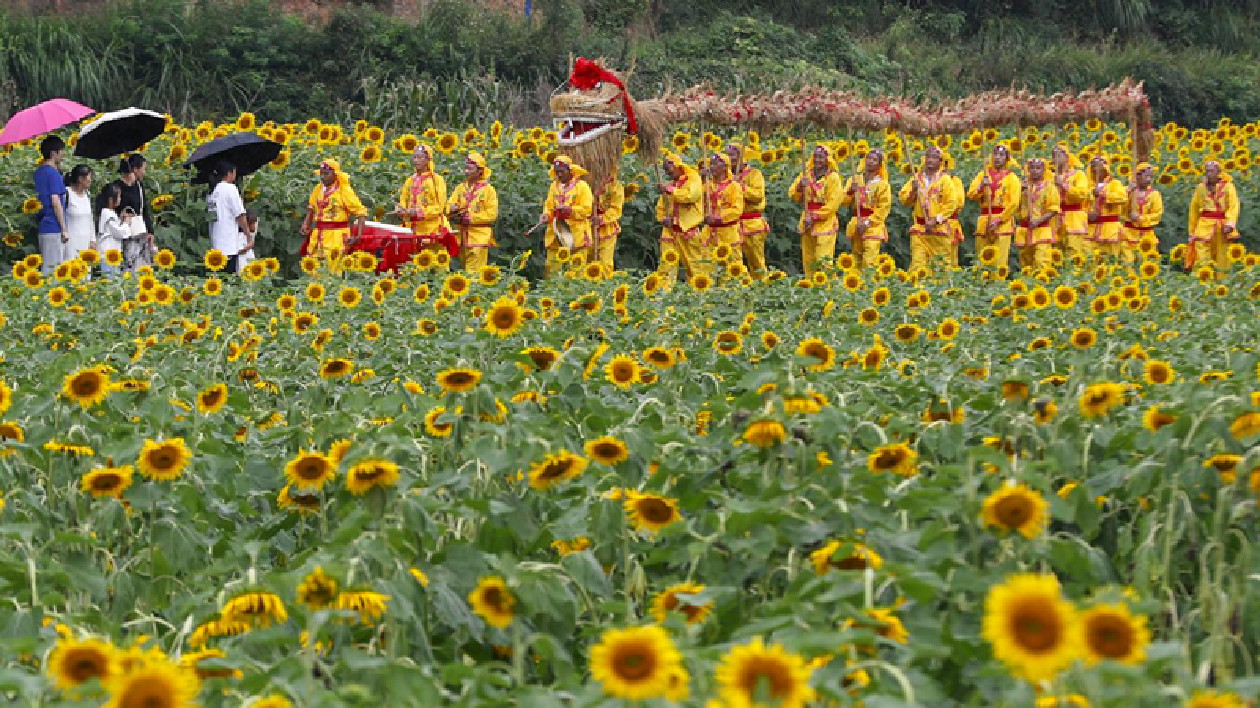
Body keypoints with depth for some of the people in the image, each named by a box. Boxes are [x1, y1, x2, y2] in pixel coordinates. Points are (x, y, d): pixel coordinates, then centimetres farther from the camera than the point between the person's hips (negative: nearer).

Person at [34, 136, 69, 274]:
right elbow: (55, 201, -17)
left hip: (43, 228, 9)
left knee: (45, 267, 11)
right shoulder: (53, 173, -13)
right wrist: (64, 229, -14)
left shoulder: (39, 172, 14)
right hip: (55, 229, -9)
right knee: (53, 270, -7)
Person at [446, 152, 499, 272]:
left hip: (479, 238, -5)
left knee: (474, 272, -12)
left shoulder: (488, 189, -3)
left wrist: (471, 217, -16)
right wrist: (452, 208, -15)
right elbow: (449, 204, 9)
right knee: (465, 270, 9)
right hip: (463, 236, 6)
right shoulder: (461, 188, 14)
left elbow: (492, 214, -9)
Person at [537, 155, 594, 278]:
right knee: (551, 267, 2)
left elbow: (586, 209, -9)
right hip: (556, 232, 5)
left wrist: (569, 210, -22)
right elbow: (549, 205, 17)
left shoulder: (582, 186, -3)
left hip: (576, 234, -5)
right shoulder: (554, 186, 14)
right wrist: (546, 215, -4)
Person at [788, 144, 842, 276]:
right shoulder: (806, 174, 11)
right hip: (807, 221, 5)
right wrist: (800, 186, -11)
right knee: (808, 260, 6)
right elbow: (793, 196, 10)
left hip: (825, 222, -5)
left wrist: (815, 217, -15)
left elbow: (833, 203, -12)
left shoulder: (833, 177, -5)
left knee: (823, 260, -12)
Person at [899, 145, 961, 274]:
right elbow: (902, 199, 11)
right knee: (917, 263, -8)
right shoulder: (917, 178, 12)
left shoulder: (945, 180, 1)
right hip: (919, 229, 2)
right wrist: (913, 191, -9)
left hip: (939, 228, -2)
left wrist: (936, 220, -13)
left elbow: (951, 204, -6)